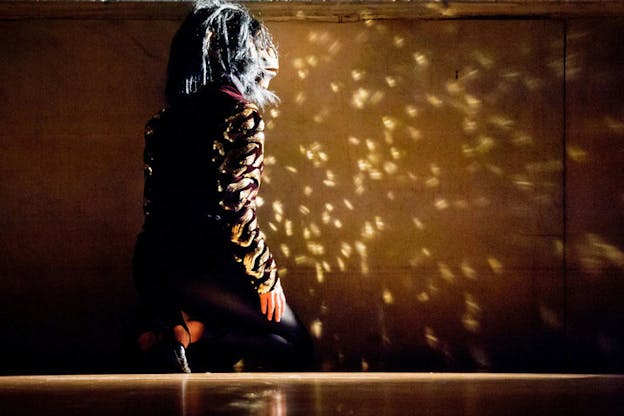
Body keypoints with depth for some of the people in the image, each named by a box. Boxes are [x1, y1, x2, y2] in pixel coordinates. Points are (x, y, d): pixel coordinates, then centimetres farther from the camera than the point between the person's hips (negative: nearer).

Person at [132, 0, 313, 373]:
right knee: (296, 348, 8)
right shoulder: (241, 115, -11)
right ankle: (188, 333, -11)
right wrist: (266, 276, -6)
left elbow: (157, 203, 15)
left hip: (153, 263, 8)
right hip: (198, 268, -8)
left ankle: (167, 330, -3)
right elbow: (236, 209, -17)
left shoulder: (171, 117, 13)